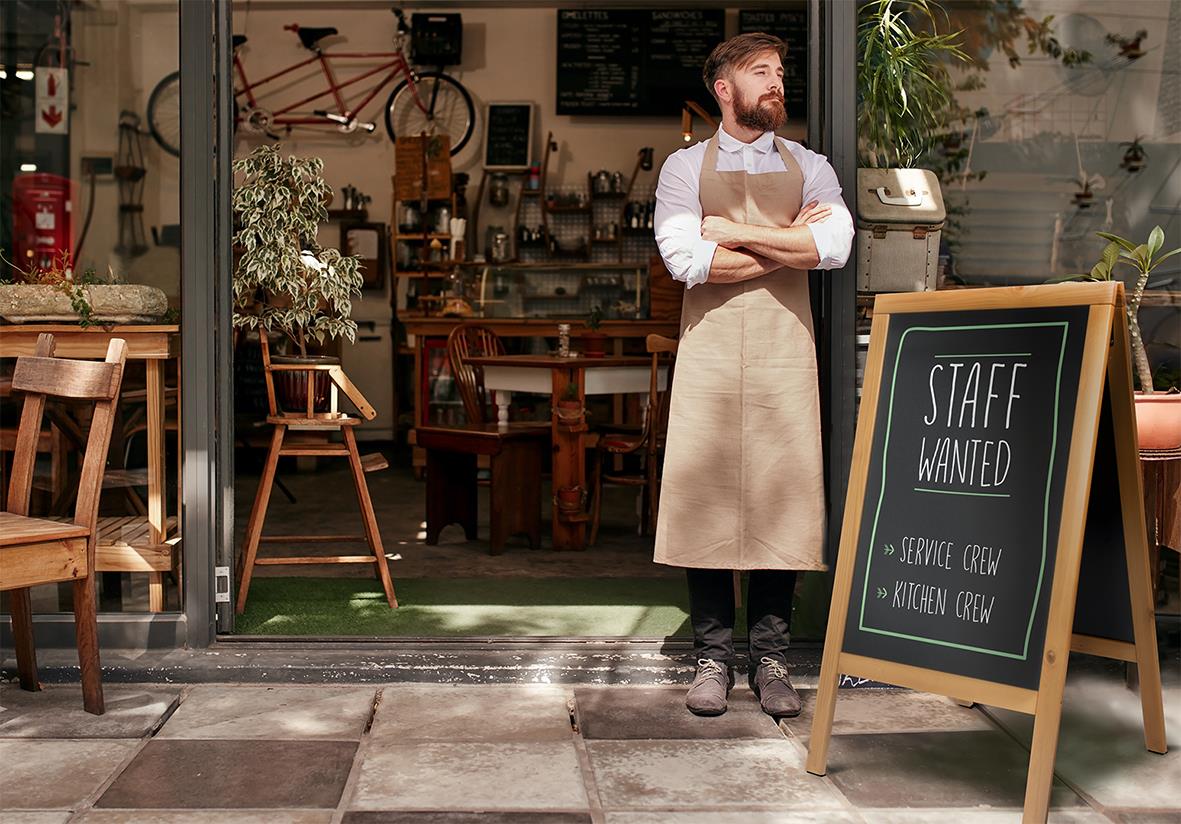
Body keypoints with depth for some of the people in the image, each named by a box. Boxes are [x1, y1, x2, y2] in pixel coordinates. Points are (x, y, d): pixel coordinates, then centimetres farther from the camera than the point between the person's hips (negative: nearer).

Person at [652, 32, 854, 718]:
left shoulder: (809, 167, 14)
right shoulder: (685, 167, 10)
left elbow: (835, 247, -6)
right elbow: (688, 261, -8)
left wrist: (736, 233, -6)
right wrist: (788, 241, -3)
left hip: (785, 351, 1)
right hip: (709, 350, -1)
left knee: (781, 494, -1)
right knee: (706, 494, -3)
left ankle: (772, 657, 8)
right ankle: (714, 656, 6)